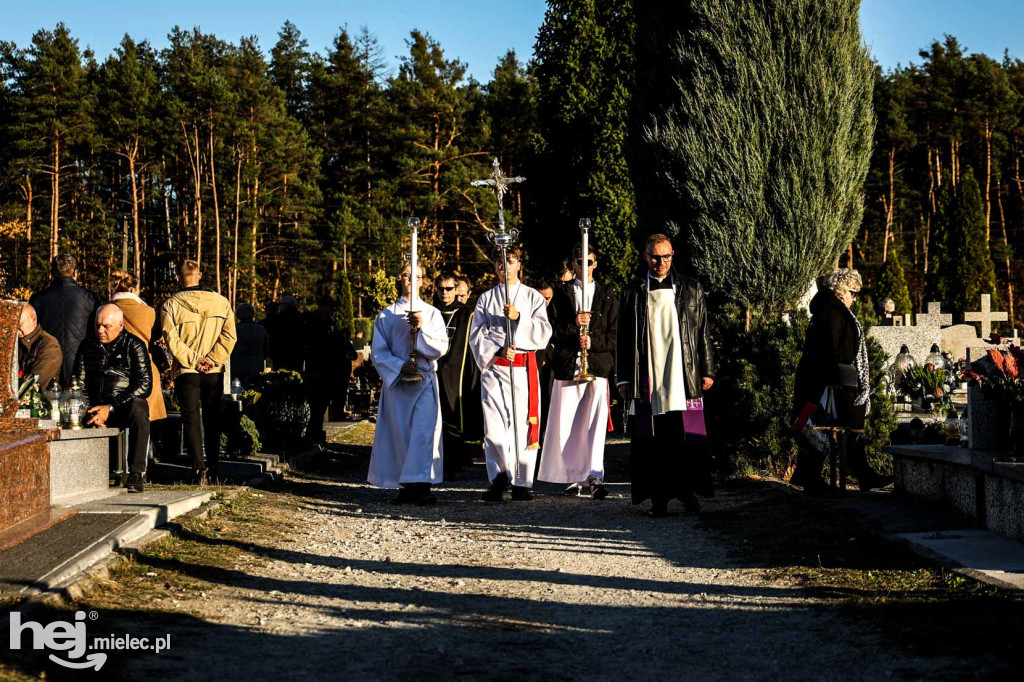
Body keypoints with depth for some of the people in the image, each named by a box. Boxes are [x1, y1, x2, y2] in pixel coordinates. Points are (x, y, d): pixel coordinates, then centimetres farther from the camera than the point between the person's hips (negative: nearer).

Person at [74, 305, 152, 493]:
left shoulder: (133, 345, -3)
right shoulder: (88, 345, 11)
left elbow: (144, 385, -11)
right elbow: (78, 382, 12)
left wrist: (111, 408, -18)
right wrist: (90, 411, -7)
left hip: (126, 406, -4)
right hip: (95, 406, 4)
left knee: (138, 410, -38)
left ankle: (137, 474, -32)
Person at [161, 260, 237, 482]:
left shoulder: (170, 305, -4)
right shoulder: (221, 302, 1)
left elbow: (172, 339, -12)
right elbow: (229, 335, -6)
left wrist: (193, 361, -10)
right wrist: (211, 360, -8)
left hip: (186, 372, -2)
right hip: (214, 372, 2)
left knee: (191, 419, 1)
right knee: (212, 420, 12)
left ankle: (199, 467, -12)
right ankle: (214, 470, 15)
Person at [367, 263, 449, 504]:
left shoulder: (431, 313, 10)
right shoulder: (386, 315, 9)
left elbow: (441, 347, 0)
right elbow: (378, 352, 4)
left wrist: (422, 328, -15)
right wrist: (399, 366, -12)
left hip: (425, 380, -1)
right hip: (396, 381, 1)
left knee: (424, 430, -13)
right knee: (401, 433, -1)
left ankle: (421, 486, -18)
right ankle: (407, 487, 6)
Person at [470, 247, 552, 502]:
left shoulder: (532, 297, 11)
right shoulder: (486, 299, 14)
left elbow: (543, 333, 2)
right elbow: (476, 335, 6)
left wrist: (518, 318, -12)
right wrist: (498, 350, -10)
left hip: (524, 368, 0)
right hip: (493, 368, 1)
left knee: (524, 423, -3)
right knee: (494, 426, -10)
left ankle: (521, 483, 2)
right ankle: (499, 479, -10)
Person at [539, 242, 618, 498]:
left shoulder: (608, 294, 11)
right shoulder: (562, 293, 12)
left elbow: (615, 333, 7)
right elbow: (551, 330, 4)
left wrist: (593, 341, -10)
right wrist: (573, 324, -13)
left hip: (598, 363, -1)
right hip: (567, 364, 1)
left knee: (595, 422, -10)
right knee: (566, 423, 2)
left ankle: (595, 476, -15)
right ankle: (575, 475, 14)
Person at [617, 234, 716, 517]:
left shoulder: (690, 290, 10)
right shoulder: (633, 292, 8)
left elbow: (703, 333, 11)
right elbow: (623, 337, 8)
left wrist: (707, 371, 6)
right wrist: (624, 379, 3)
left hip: (683, 377, 0)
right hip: (648, 379, 0)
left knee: (686, 436, -1)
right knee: (652, 439, 0)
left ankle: (685, 488, 12)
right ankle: (658, 497, 5)